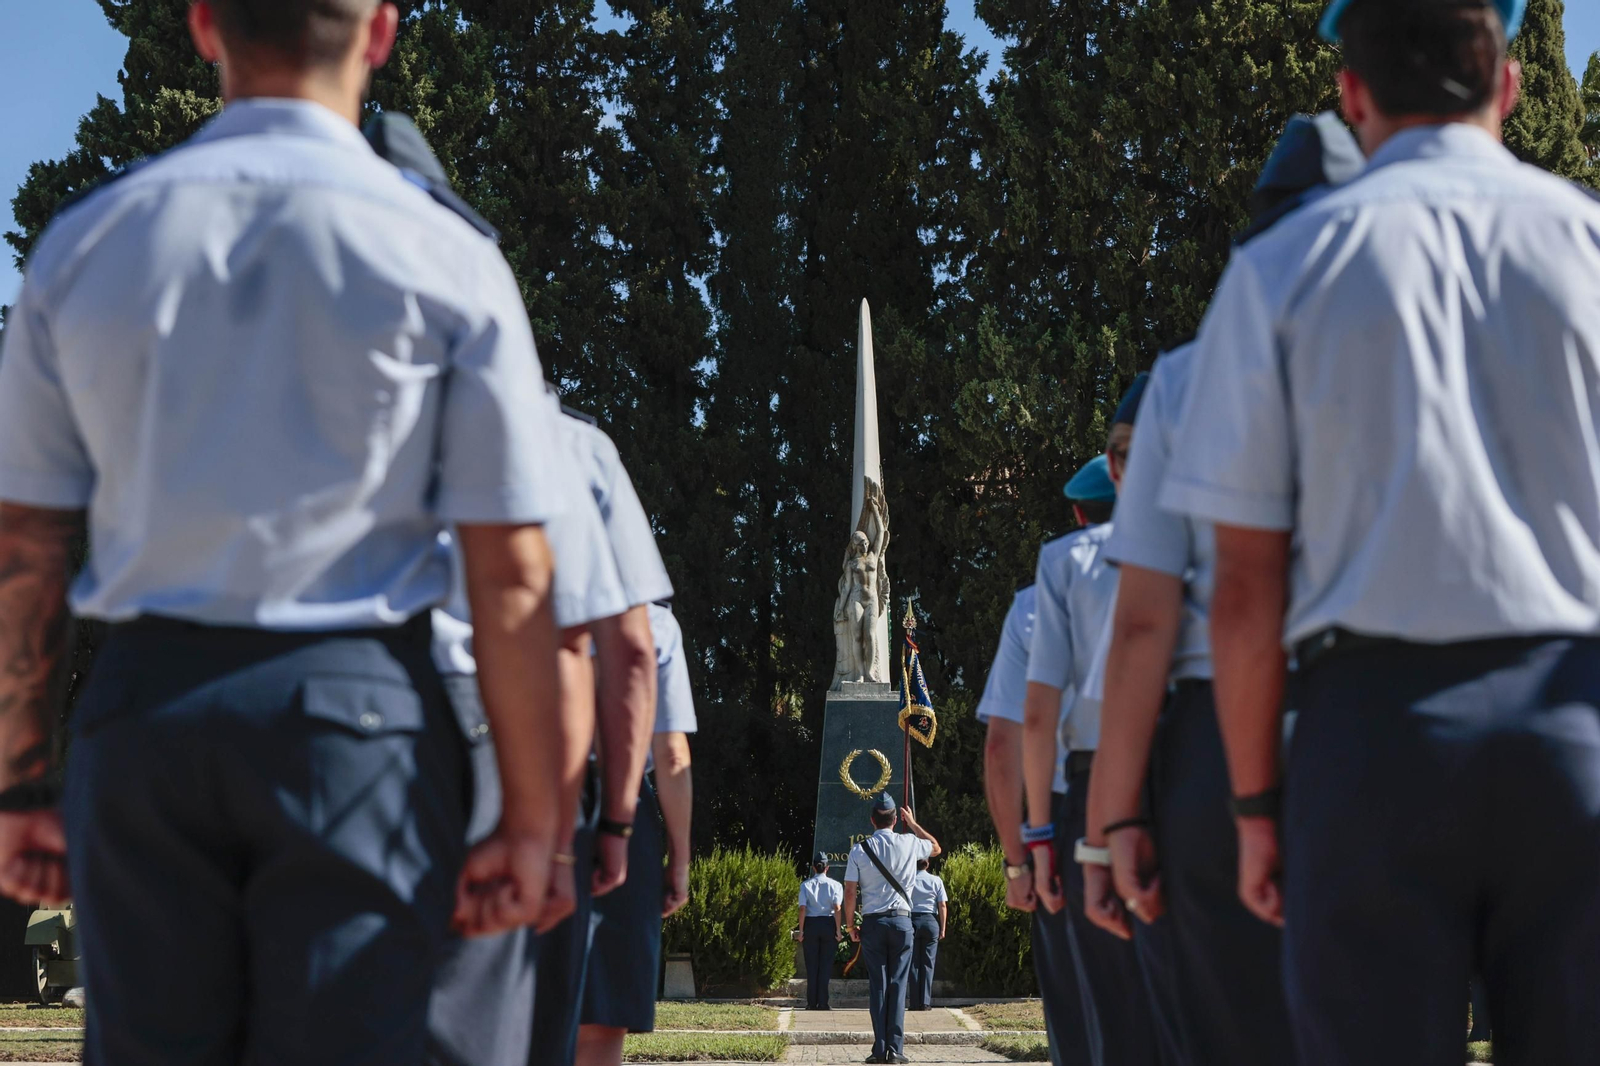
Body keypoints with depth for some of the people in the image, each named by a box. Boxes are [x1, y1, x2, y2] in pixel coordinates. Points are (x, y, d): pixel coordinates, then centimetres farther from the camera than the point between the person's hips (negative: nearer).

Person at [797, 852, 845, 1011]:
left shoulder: (806, 885, 1)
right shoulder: (834, 885, 0)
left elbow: (802, 908, -5)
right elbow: (837, 908, -7)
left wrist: (801, 930, -2)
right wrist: (838, 930, -5)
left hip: (810, 925, 1)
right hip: (828, 924, -1)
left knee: (811, 965, 6)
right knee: (826, 965, 4)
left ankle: (812, 1002, 5)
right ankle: (823, 1002, 1)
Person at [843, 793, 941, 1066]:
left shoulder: (860, 850, -2)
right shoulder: (909, 843, 1)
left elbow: (850, 892, -3)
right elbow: (936, 847, 24)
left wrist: (850, 926, 8)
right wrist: (912, 824, 30)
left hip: (872, 922, 0)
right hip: (901, 920, 0)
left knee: (877, 984, 3)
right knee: (898, 983, 0)